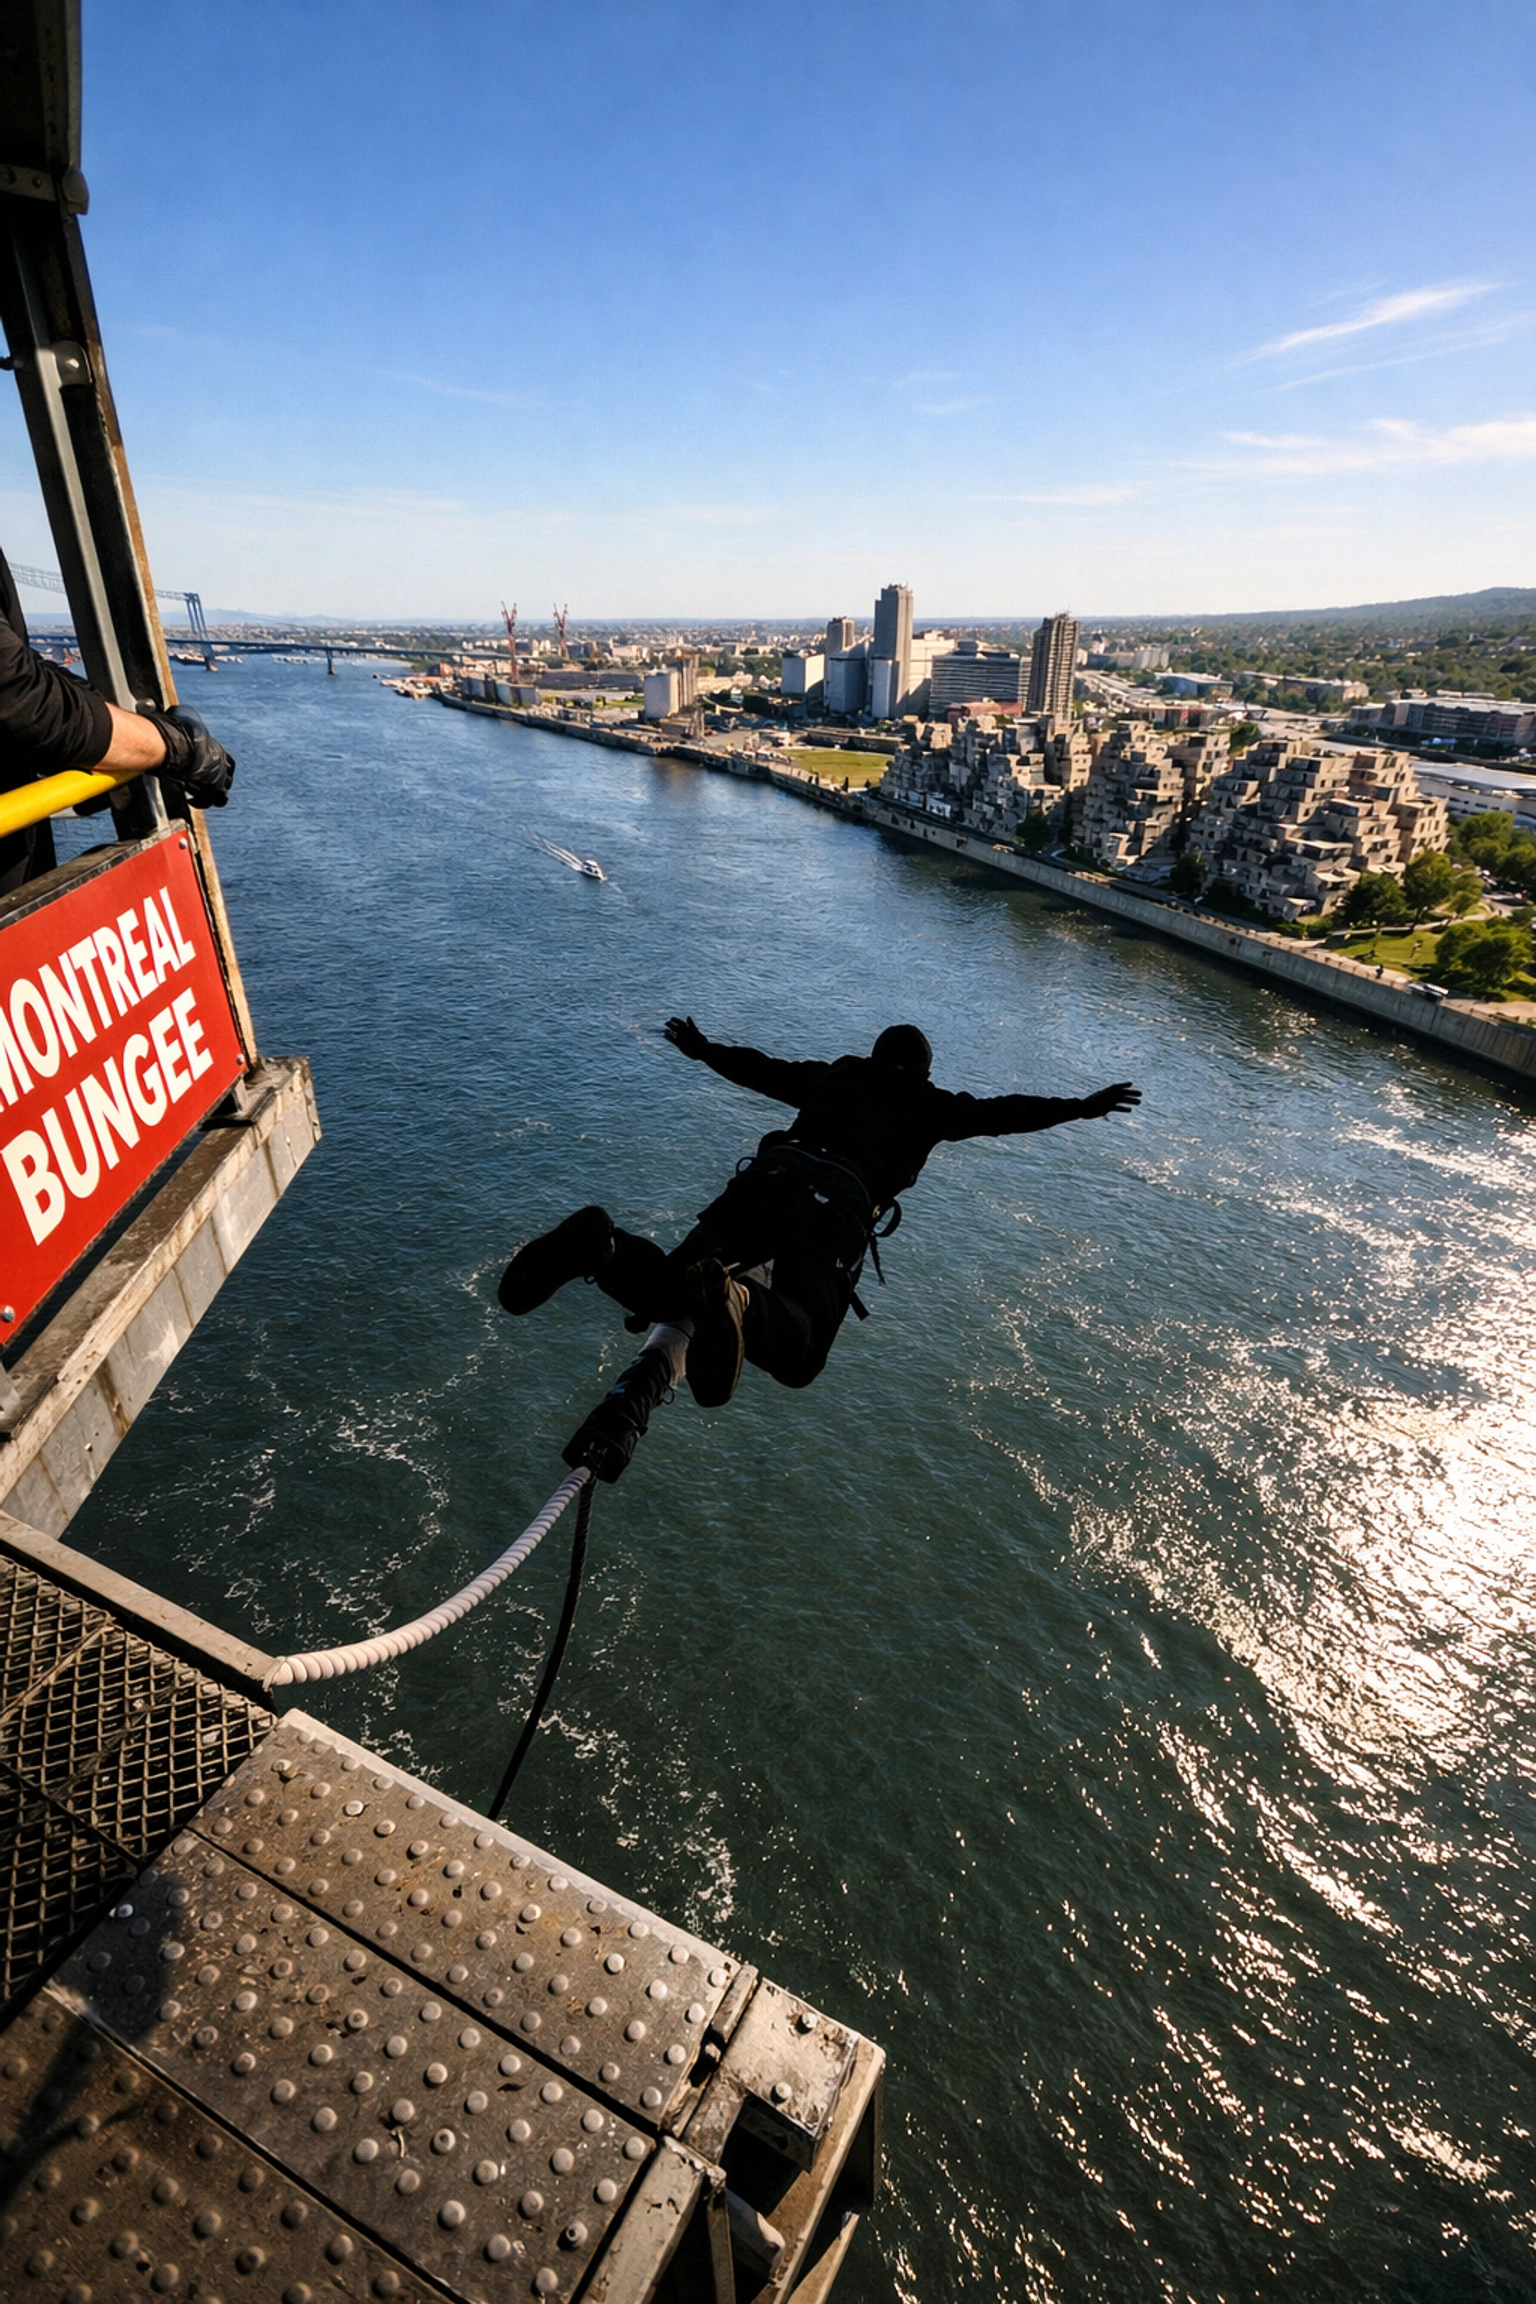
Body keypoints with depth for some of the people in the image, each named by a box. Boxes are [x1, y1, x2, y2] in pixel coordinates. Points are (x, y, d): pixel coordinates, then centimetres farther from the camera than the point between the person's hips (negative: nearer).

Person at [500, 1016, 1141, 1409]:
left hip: (761, 1182, 4)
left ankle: (602, 1246, -34)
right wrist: (1083, 1107, 28)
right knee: (798, 1354, -12)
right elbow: (1002, 1112, 20)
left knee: (665, 1292, 0)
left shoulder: (831, 1075, 34)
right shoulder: (926, 1103, 25)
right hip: (835, 1210, -4)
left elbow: (760, 1068, 42)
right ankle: (736, 1299, -47)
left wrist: (703, 1050, 59)